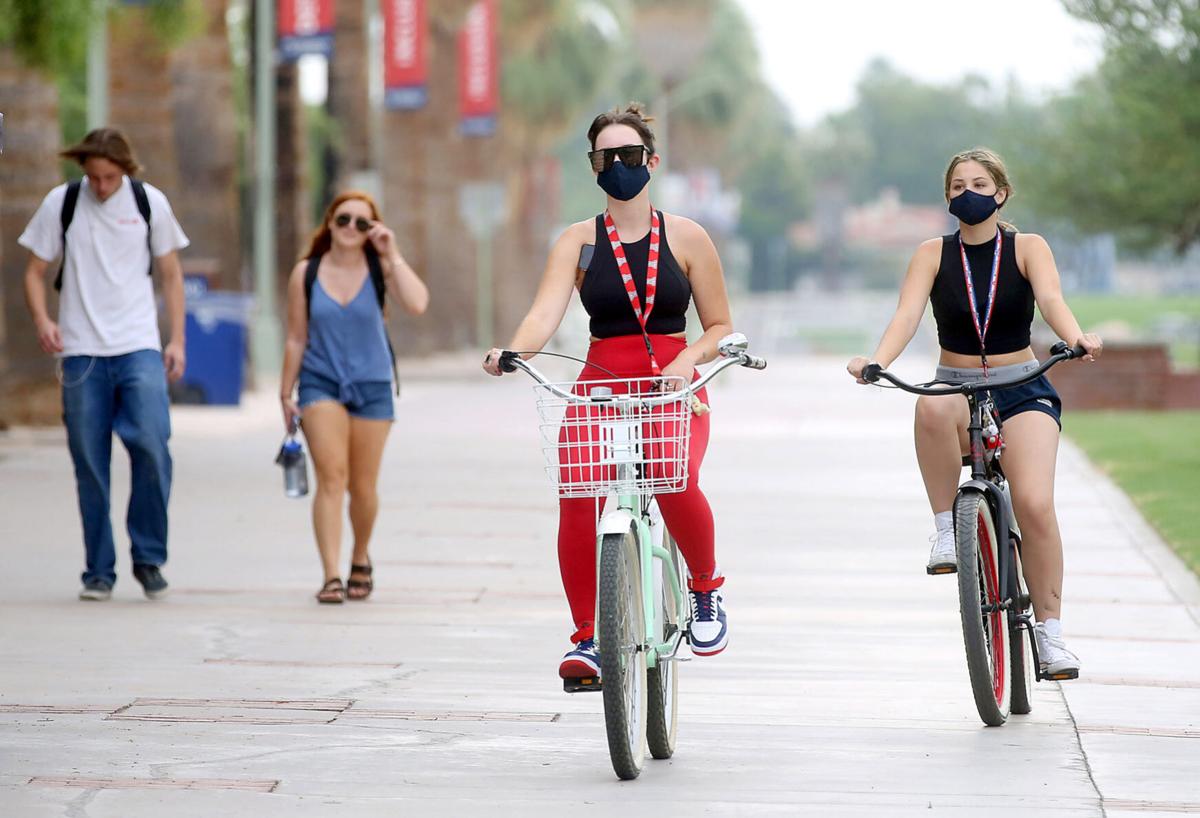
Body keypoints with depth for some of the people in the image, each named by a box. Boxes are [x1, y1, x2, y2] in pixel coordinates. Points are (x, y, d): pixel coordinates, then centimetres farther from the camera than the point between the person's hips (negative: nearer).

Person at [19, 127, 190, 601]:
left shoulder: (150, 202, 4)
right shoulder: (61, 203, 3)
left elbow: (171, 273, 12)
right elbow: (35, 271, 8)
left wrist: (177, 340, 5)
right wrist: (41, 319, -11)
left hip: (139, 348, 0)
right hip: (81, 350, 0)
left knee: (152, 447, -15)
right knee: (89, 465, 1)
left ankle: (148, 558, -1)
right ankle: (99, 572, 10)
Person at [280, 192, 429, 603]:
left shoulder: (380, 269, -4)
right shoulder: (306, 274, -2)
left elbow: (417, 304, -23)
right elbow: (296, 338, 5)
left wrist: (392, 254, -19)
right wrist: (286, 393, 6)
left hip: (372, 386, 1)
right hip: (320, 384, -1)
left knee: (362, 486, 10)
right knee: (331, 476, -17)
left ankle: (360, 560, 36)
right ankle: (331, 576, -20)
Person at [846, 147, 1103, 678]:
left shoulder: (1028, 249, 2)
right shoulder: (933, 254, 4)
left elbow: (1051, 298, -17)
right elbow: (908, 313, -11)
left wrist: (1077, 339, -40)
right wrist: (877, 361, -32)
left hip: (1022, 391, -1)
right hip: (956, 390, 1)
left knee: (1035, 504, -23)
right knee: (933, 408, -39)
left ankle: (1050, 634, -10)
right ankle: (946, 529, -21)